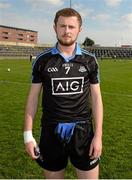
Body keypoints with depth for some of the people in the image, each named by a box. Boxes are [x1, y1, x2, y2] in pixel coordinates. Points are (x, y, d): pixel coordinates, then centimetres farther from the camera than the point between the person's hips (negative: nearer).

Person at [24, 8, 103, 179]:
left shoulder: (89, 60, 0)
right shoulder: (42, 60, -2)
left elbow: (96, 97, 2)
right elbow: (33, 96, 2)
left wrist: (98, 135, -4)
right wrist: (28, 134, -2)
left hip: (83, 130, 1)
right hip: (51, 131, 0)